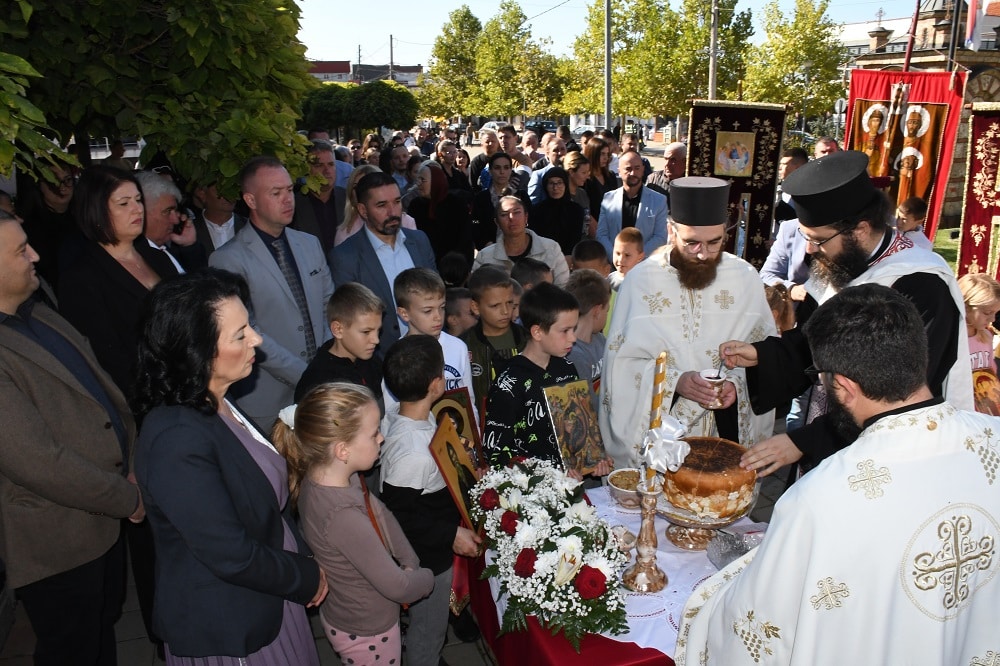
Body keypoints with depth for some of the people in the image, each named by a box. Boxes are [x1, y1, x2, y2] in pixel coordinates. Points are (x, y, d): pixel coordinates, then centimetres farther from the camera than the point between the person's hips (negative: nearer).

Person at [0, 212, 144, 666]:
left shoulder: (40, 316, 3)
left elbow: (103, 389, 9)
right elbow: (37, 463, -28)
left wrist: (133, 466, 1)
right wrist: (127, 498, -16)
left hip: (105, 517, 8)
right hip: (58, 541, -8)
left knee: (104, 626, 27)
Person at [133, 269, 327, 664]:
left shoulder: (218, 406, -2)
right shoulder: (177, 441, -30)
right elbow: (232, 556, -26)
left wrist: (307, 559, 0)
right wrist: (308, 578, -13)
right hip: (226, 630, -8)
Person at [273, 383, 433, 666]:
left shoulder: (322, 474, -15)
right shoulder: (342, 516, -39)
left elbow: (382, 515, -2)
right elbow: (397, 586, -29)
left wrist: (410, 564, -9)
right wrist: (427, 578, -9)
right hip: (367, 635, -7)